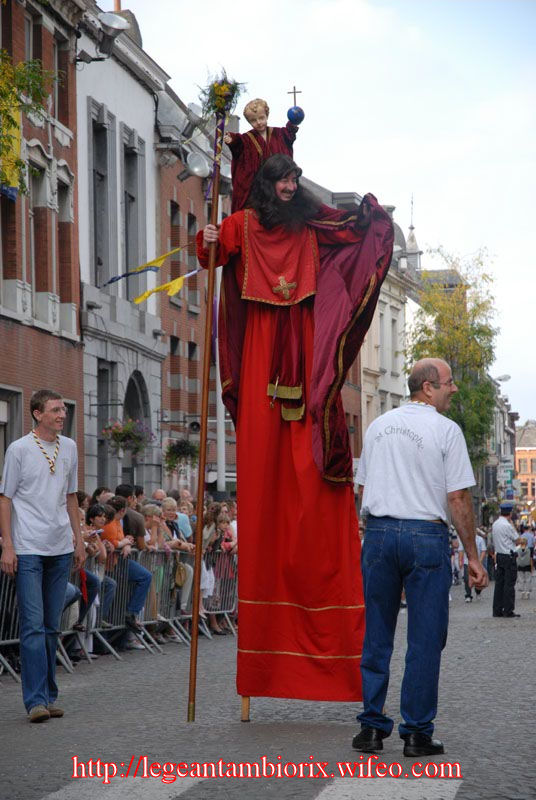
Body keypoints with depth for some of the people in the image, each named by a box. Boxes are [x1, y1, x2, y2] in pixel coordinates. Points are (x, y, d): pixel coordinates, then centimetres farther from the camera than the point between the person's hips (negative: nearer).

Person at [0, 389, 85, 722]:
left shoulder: (69, 448, 11)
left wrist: (79, 540, 16)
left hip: (60, 548, 5)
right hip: (28, 548, -5)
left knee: (52, 626, 10)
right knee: (33, 626, -10)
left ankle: (49, 695, 17)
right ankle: (37, 699, -10)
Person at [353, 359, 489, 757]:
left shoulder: (378, 426, 12)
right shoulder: (446, 430, -5)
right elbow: (458, 498, -7)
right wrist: (472, 556, -2)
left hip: (378, 532, 5)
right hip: (427, 535, -5)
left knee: (377, 635, 10)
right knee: (425, 639, 2)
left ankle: (372, 727, 11)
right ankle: (417, 734, 4)